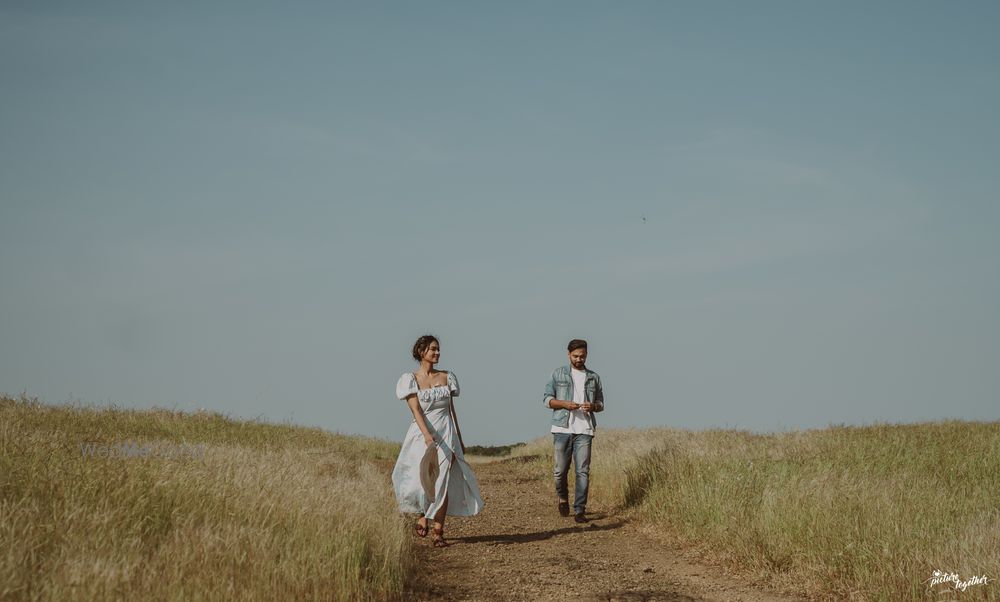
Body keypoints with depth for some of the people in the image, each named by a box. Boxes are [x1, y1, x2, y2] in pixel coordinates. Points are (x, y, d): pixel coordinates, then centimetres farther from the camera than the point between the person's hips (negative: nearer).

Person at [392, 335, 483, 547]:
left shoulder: (447, 377, 10)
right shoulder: (412, 379, -1)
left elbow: (452, 410, 14)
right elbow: (416, 410, -12)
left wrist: (460, 440, 13)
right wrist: (427, 435, -26)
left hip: (446, 434, 2)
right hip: (423, 434, -2)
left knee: (442, 482, -5)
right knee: (420, 480, -6)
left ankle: (438, 533, -2)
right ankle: (423, 515, 25)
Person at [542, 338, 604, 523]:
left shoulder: (594, 378, 12)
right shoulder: (559, 374, 7)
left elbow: (600, 404, 16)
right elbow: (547, 399, 5)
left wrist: (592, 406, -7)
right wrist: (564, 404, -13)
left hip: (584, 430, 1)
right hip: (563, 429, -1)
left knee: (583, 471, -7)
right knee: (560, 470, 1)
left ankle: (580, 511, -5)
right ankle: (563, 497, 30)